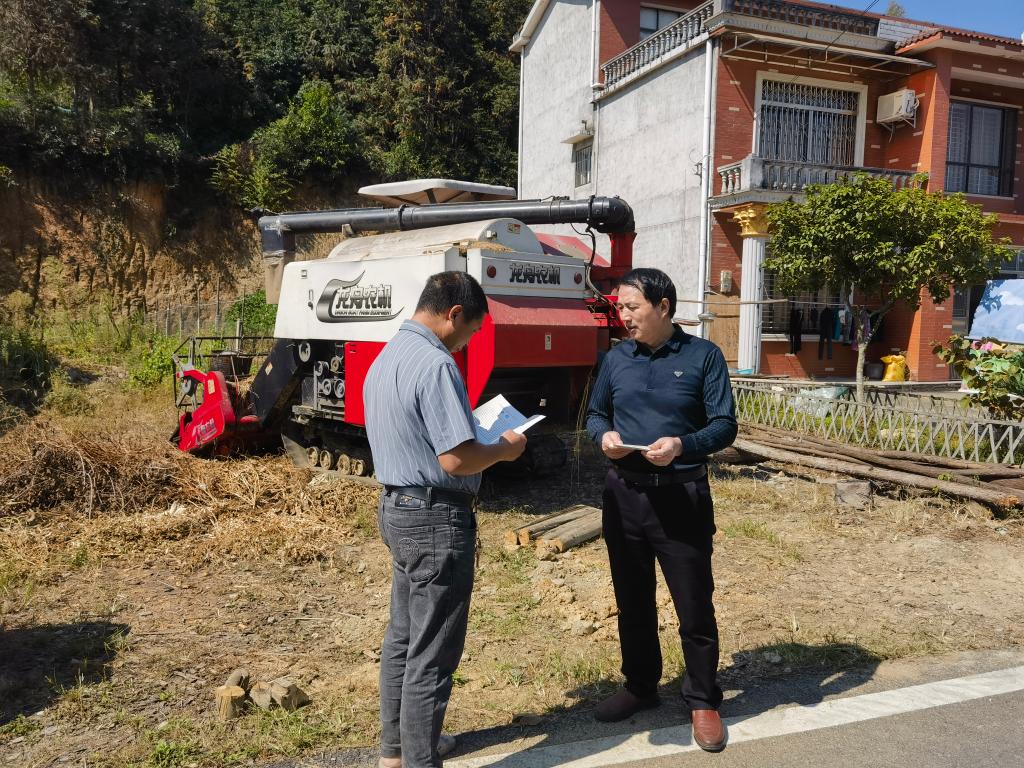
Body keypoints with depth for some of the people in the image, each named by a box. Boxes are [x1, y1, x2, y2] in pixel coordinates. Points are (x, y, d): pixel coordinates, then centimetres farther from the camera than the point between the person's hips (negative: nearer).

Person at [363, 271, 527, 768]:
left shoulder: (385, 358, 10)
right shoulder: (435, 365, -21)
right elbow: (456, 459, -26)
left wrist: (478, 434, 15)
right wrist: (504, 449, -8)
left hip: (397, 509, 10)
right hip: (436, 519, -10)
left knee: (402, 637, 20)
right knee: (432, 653, 2)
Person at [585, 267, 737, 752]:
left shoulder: (703, 356, -5)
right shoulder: (615, 358, 6)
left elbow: (725, 425, -8)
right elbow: (594, 414, 14)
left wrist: (683, 445, -26)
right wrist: (604, 435, -10)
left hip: (681, 497, -4)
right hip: (624, 495, 4)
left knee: (694, 606, 5)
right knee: (632, 601, 16)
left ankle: (703, 702, 23)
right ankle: (640, 686, 35)